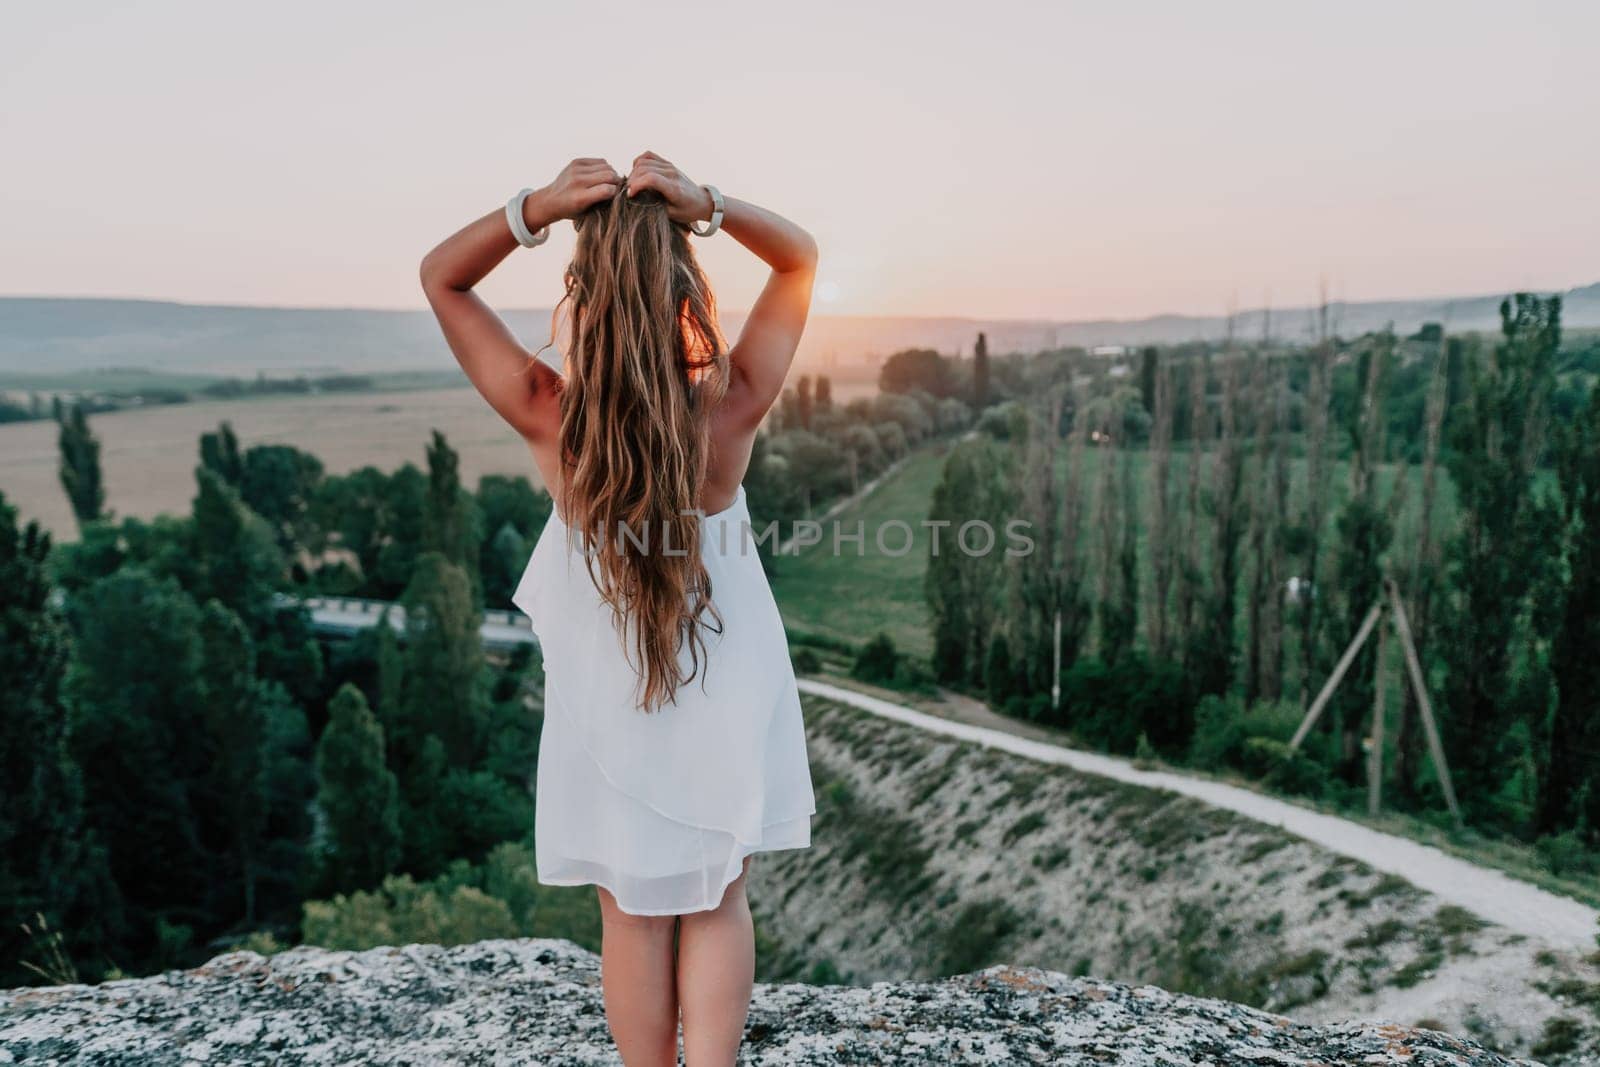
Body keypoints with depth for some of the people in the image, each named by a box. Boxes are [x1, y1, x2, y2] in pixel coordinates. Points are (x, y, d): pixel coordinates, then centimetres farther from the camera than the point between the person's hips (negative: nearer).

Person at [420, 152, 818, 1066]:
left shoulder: (549, 423, -21)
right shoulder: (730, 414, -21)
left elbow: (441, 277, -7)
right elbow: (802, 257, -7)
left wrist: (536, 207, -23)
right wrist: (709, 205, -23)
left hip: (606, 713, 0)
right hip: (727, 709, 0)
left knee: (634, 920, 18)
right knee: (719, 905, 19)